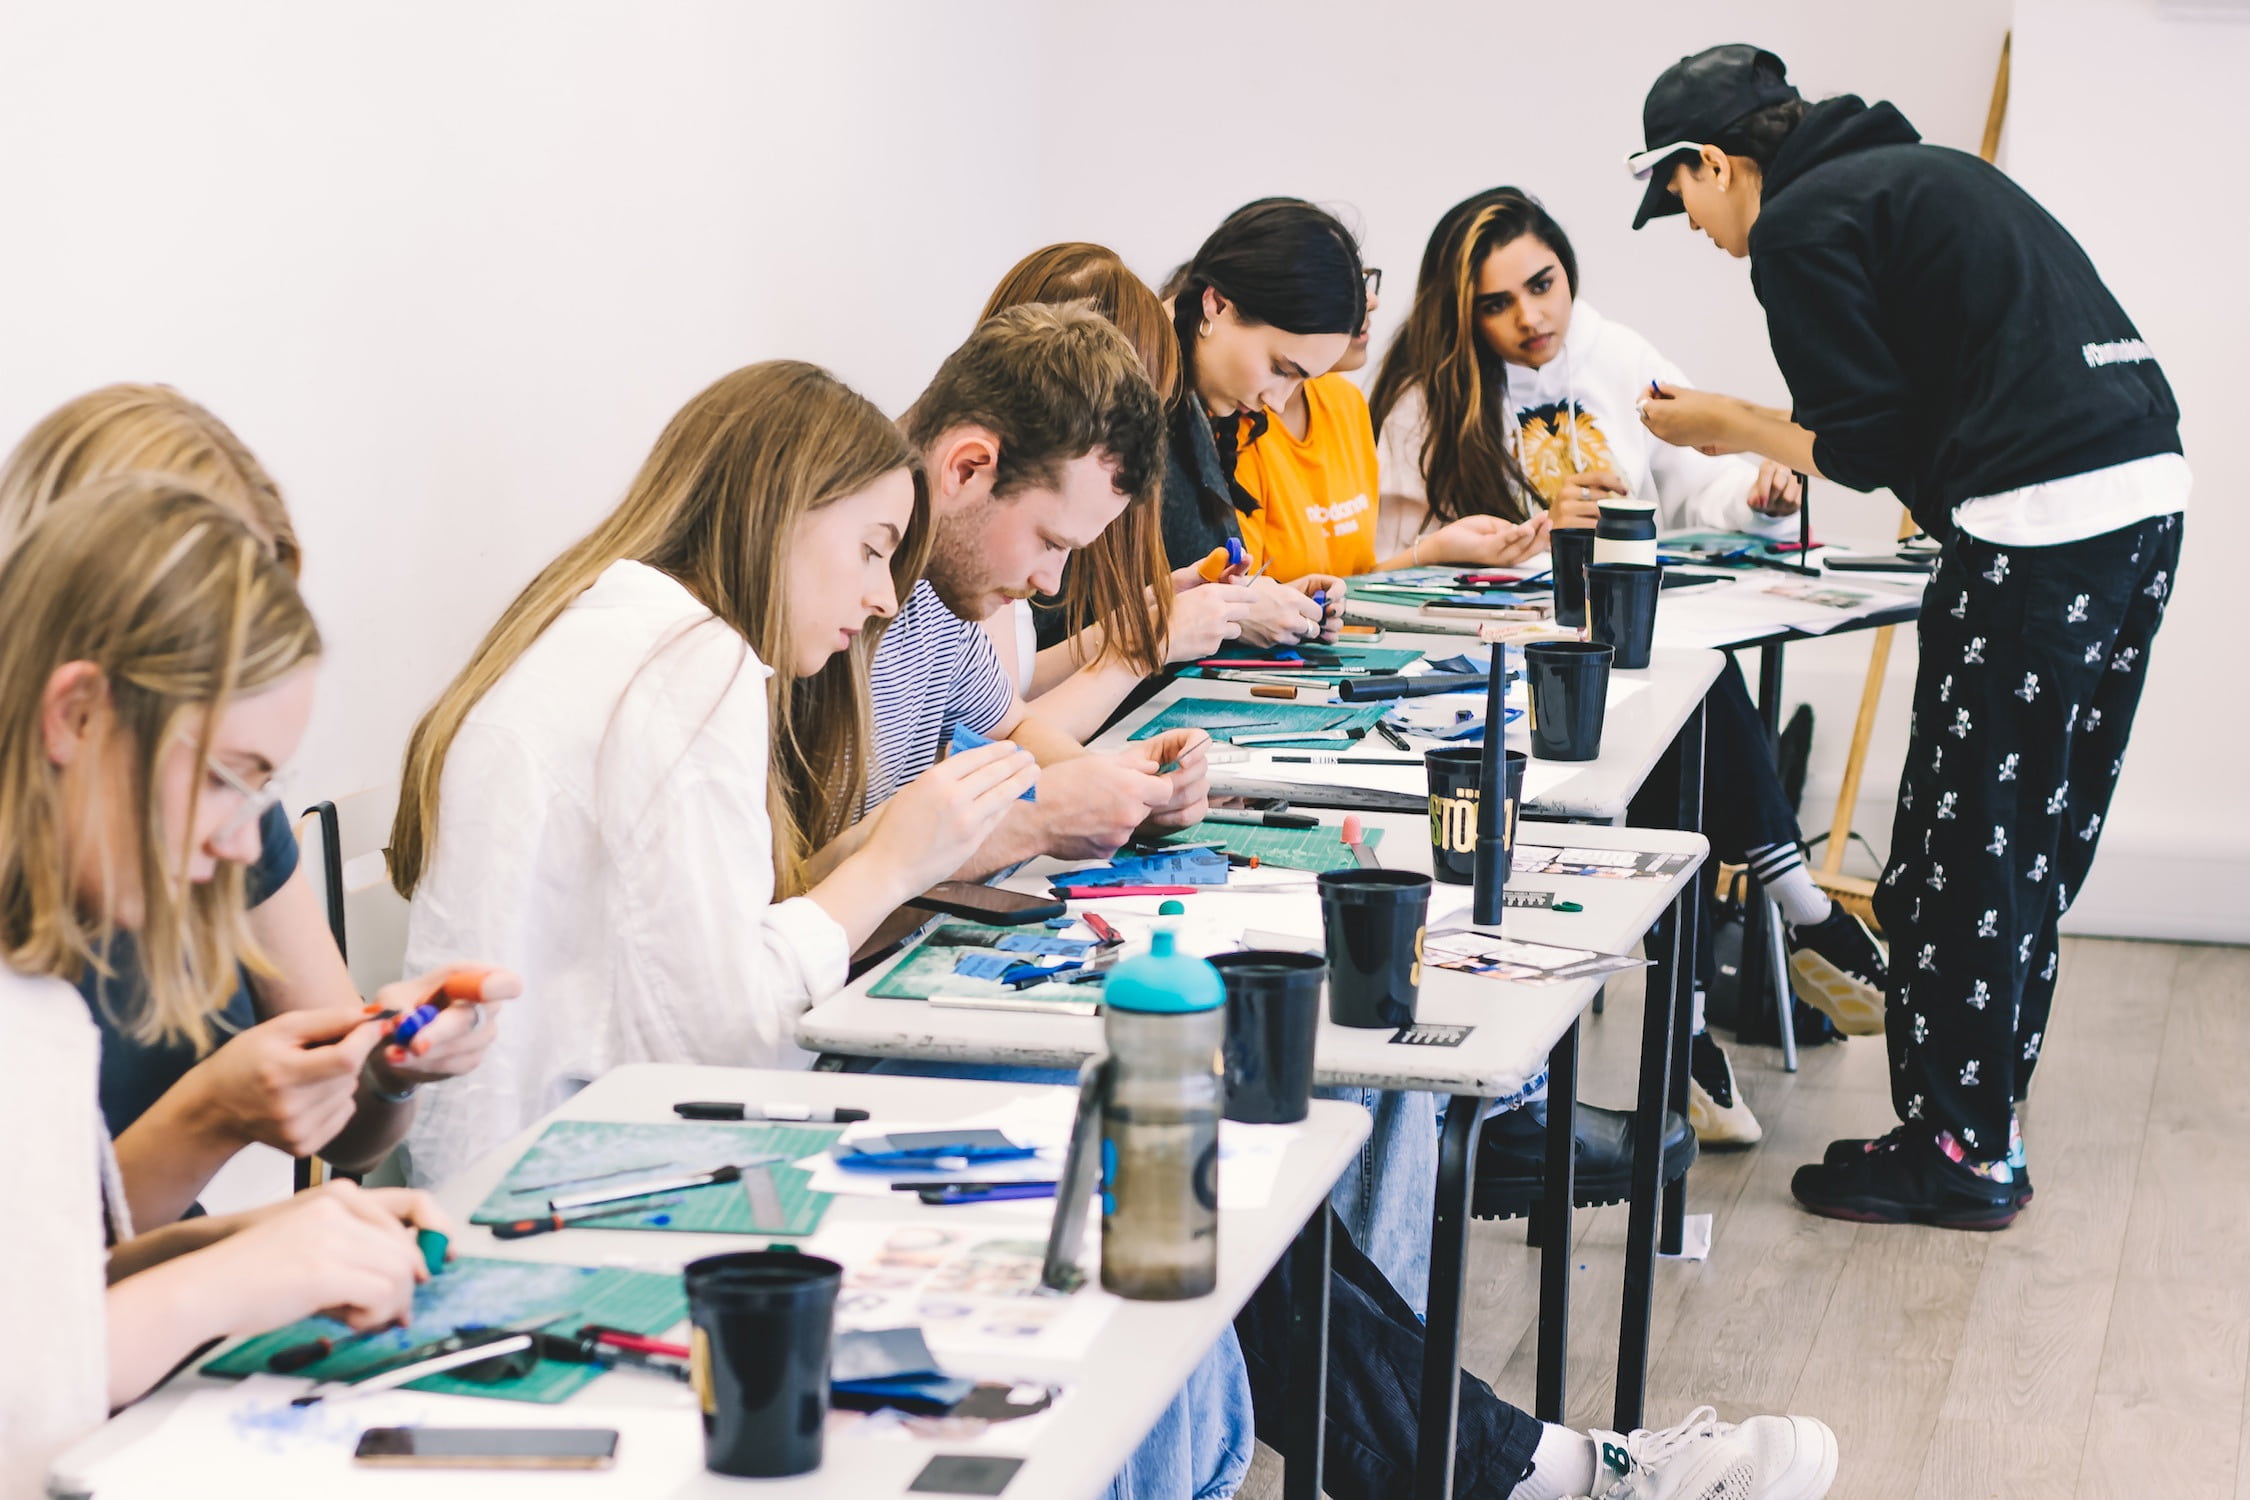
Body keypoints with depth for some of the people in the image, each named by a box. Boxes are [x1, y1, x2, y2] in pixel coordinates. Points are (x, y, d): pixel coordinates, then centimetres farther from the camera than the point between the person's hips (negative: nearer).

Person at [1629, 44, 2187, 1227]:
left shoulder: (1799, 227, -5)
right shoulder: (1918, 173, 23)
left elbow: (1873, 445, -8)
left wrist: (1731, 427, 8)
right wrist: (1782, 439, 32)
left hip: (2040, 527, -9)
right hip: (2145, 486, 9)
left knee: (1969, 852, 0)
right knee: (2032, 843, 15)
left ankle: (1957, 1157, 8)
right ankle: (1980, 1121, 24)